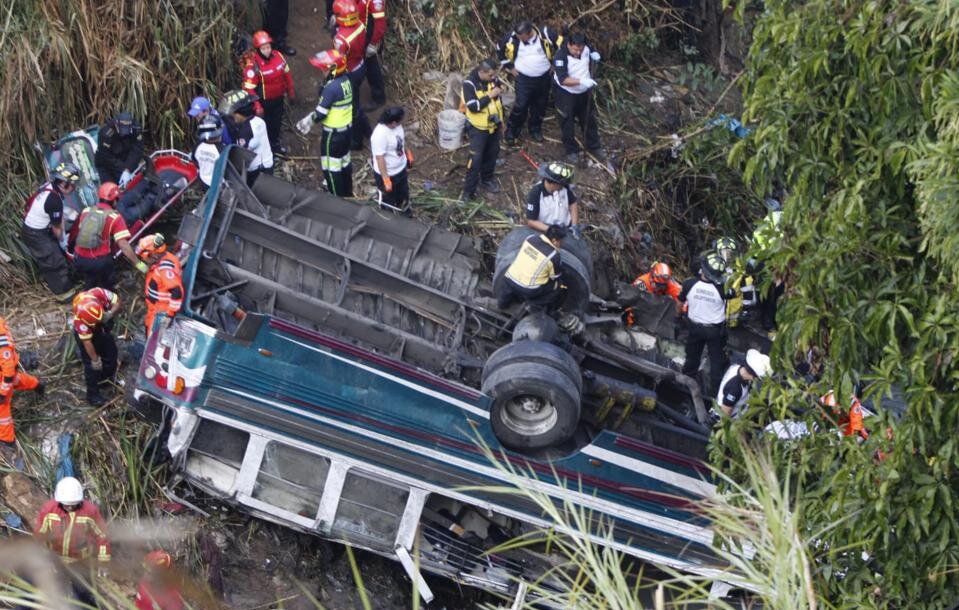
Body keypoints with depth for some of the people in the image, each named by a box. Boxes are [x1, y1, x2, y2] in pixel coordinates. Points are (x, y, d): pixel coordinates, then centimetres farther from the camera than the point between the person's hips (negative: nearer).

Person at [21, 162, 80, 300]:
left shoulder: (50, 186, -6)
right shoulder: (54, 200, -33)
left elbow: (59, 217, 4)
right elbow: (56, 227, -17)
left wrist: (63, 235, 6)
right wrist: (62, 240, 1)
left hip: (40, 230, 9)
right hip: (35, 235, -9)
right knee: (55, 262, 0)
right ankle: (65, 294, 11)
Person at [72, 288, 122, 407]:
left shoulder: (100, 294, -37)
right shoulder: (80, 320, -41)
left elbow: (117, 302, -22)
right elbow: (87, 341, -32)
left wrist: (110, 314, -40)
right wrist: (95, 360, -24)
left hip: (103, 327, 5)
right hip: (86, 332, -5)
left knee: (111, 353, 16)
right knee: (91, 364, -2)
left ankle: (107, 379, 39)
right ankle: (93, 394, 11)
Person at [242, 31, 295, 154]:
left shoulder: (278, 56, -13)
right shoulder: (253, 65, -30)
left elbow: (287, 74, 3)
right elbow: (249, 88, -26)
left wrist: (290, 92, 11)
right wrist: (257, 106, -28)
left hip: (278, 98, 6)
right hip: (264, 101, -6)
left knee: (277, 121, 26)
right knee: (264, 123, 14)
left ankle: (275, 143, 49)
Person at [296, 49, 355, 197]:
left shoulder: (331, 88, -28)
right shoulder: (346, 80, 0)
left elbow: (320, 114, -22)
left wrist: (308, 120, -3)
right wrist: (311, 118, 10)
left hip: (333, 133, -9)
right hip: (347, 128, 9)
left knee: (331, 167, 6)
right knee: (344, 162, 23)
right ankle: (347, 193, 37)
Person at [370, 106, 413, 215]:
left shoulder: (397, 125, -13)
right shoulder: (380, 135, -36)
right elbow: (379, 158, -31)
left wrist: (408, 153, 23)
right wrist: (386, 180, -27)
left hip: (401, 168, 8)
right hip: (388, 174, -8)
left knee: (403, 191, 31)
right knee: (388, 200, 18)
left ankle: (403, 208, 59)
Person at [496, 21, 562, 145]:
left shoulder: (545, 34, -21)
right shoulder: (512, 37, -19)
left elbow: (562, 44, -6)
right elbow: (500, 49, 1)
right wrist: (509, 66, 0)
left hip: (543, 78, 2)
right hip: (524, 78, -2)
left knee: (540, 106, 15)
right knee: (520, 106, -8)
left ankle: (535, 130, 37)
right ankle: (511, 132, 9)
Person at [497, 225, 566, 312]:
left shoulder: (531, 237, 1)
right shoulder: (554, 255, -13)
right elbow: (555, 277, 1)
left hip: (509, 280, 5)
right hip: (527, 290, -5)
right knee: (558, 287, 11)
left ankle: (503, 301, 43)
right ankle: (536, 306, 10)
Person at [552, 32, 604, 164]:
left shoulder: (586, 49, -12)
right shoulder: (561, 56, -30)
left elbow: (592, 54, 15)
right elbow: (563, 80, -38)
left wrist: (594, 55, -10)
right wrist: (581, 81, -49)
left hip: (584, 92, 5)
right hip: (566, 93, -5)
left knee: (590, 120, 16)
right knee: (568, 124, 5)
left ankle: (594, 147, 34)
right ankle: (571, 151, 22)